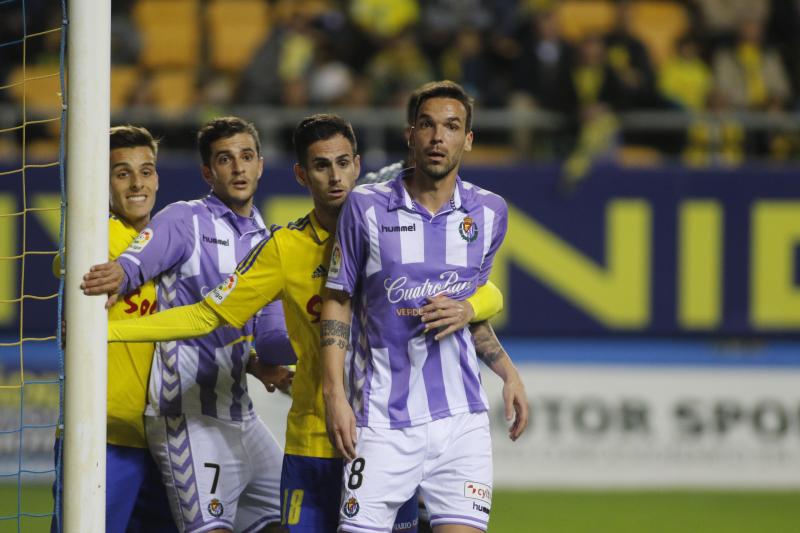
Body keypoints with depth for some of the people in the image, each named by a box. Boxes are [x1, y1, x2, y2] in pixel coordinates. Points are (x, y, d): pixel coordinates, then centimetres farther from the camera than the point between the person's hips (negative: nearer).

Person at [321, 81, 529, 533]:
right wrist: (335, 394, -6)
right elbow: (337, 302, 2)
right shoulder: (367, 207, -3)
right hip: (383, 422, -2)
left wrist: (509, 374, 13)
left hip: (461, 418, 2)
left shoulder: (489, 212, 6)